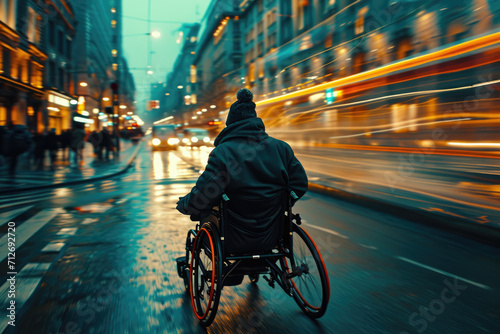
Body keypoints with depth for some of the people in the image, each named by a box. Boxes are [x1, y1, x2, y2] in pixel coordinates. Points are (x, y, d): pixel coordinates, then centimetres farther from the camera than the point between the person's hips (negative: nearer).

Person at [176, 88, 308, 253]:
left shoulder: (222, 152, -17)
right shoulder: (281, 147, -4)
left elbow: (200, 199, -20)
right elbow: (300, 185, 1)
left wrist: (182, 204, 2)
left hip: (236, 241, -4)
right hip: (272, 238, 5)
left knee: (205, 212, 23)